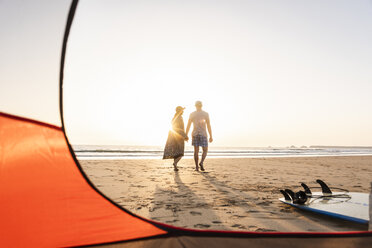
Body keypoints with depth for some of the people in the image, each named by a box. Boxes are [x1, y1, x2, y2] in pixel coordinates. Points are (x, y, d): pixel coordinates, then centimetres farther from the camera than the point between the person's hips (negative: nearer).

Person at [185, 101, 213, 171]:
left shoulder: (192, 114, 2)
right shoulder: (206, 114, -1)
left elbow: (188, 125, 0)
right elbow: (208, 126, -5)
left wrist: (186, 135, 7)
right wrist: (211, 136, -2)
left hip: (195, 134, 2)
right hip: (203, 134, -2)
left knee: (196, 151, 7)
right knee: (205, 151, 9)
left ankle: (196, 167, 2)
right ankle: (201, 162, -16)